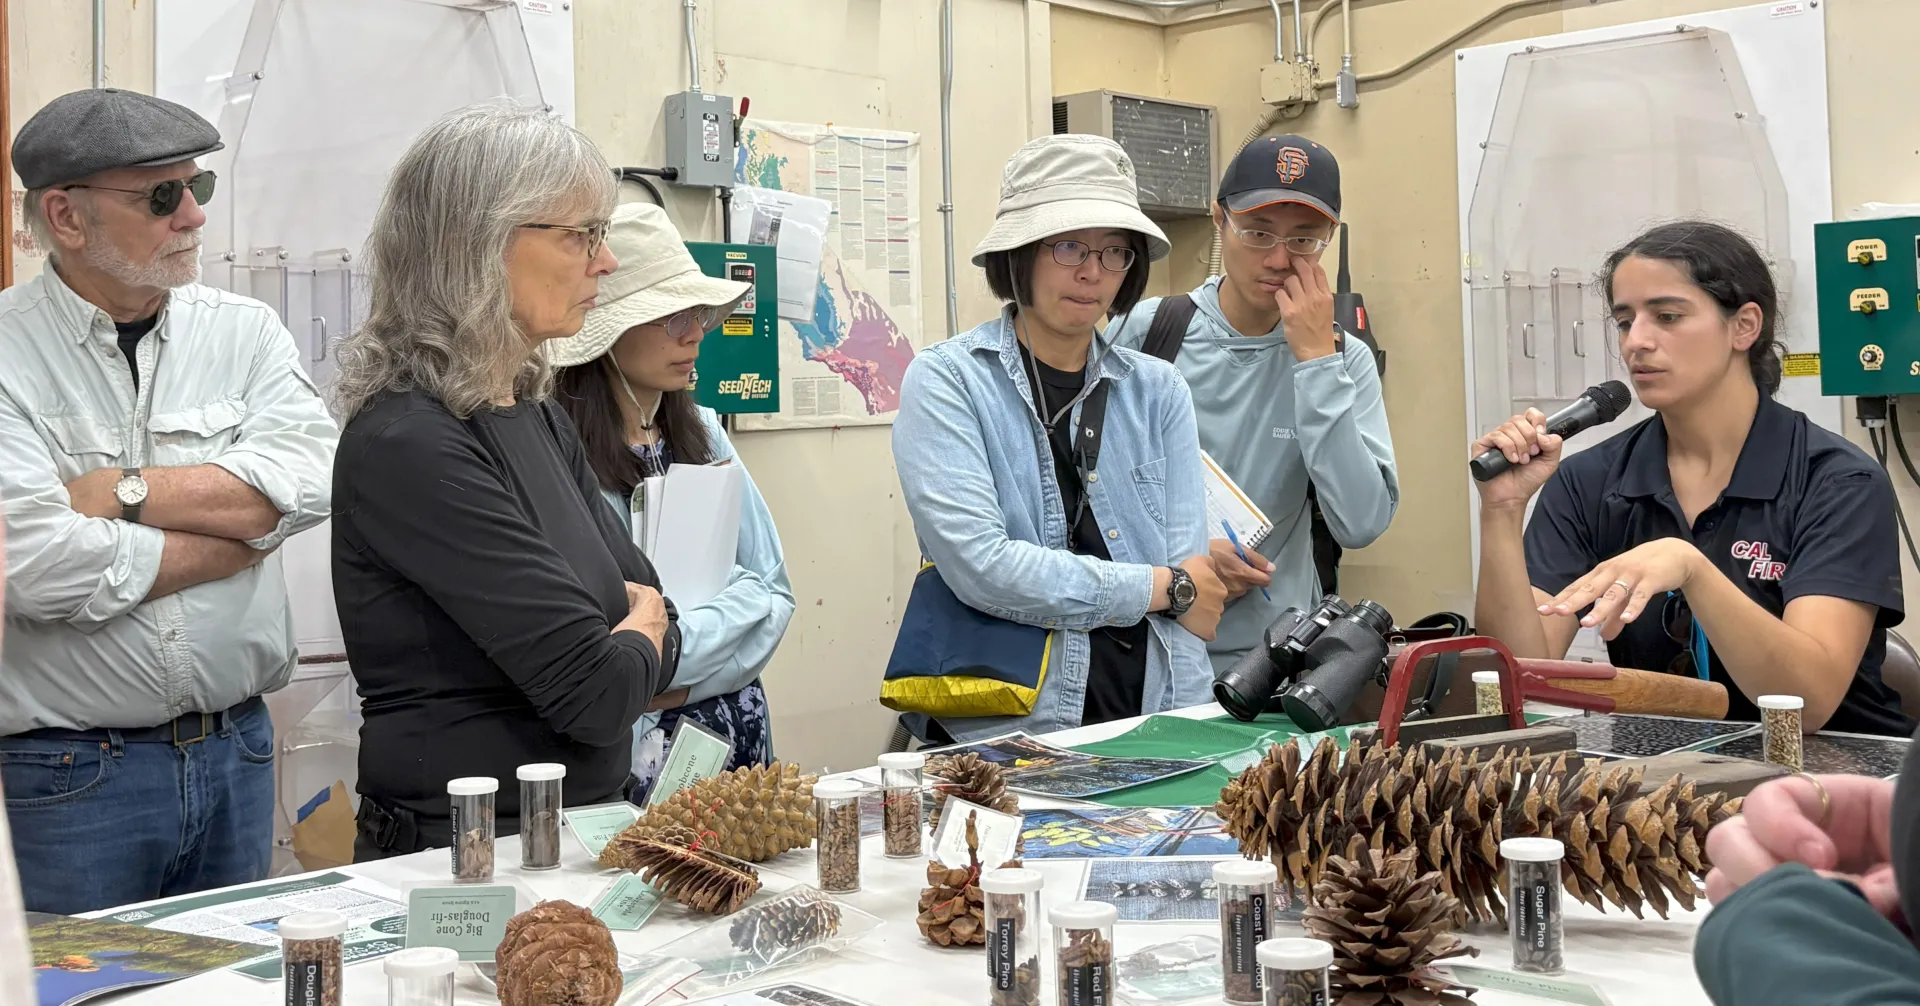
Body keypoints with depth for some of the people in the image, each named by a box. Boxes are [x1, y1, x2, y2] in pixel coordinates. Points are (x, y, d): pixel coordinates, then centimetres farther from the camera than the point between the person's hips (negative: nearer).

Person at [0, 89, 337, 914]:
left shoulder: (243, 330, 5)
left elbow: (306, 476, -11)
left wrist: (123, 491, -16)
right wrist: (240, 531, -10)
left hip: (236, 753, 4)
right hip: (68, 775, -4)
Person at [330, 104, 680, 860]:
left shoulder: (538, 419, 10)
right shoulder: (408, 444, -17)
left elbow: (663, 641, 11)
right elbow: (595, 694, -19)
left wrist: (623, 638, -9)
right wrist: (636, 633, 1)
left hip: (582, 838, 7)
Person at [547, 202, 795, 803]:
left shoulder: (703, 435, 8)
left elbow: (774, 594, 4)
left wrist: (685, 681, -11)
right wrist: (736, 598, -8)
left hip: (740, 741, 5)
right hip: (623, 759, -5)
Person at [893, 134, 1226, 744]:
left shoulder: (1159, 391, 12)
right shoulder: (945, 383, 0)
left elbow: (1191, 568, 5)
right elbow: (978, 566, -13)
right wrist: (1164, 587, -4)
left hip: (1147, 720, 3)